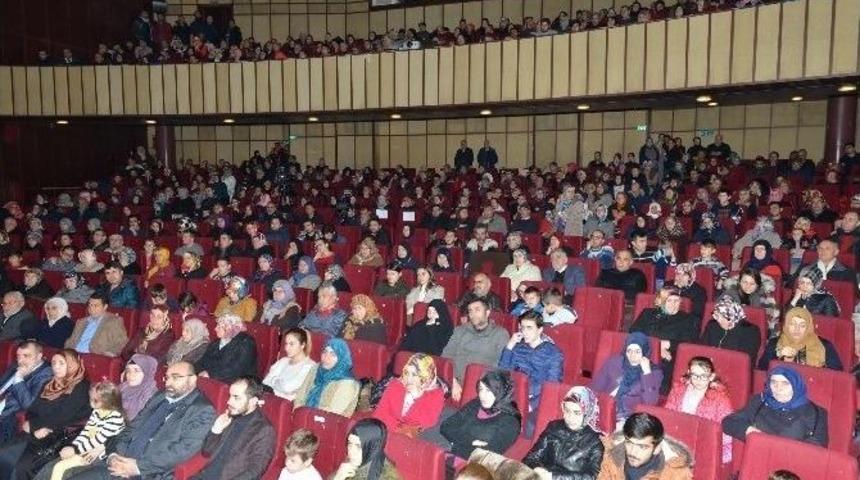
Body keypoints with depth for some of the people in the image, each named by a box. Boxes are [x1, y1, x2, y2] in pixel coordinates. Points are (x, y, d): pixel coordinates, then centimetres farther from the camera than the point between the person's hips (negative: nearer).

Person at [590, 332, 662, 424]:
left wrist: (647, 372, -14)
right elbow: (595, 388, 8)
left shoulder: (654, 372, 2)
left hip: (632, 417, -2)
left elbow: (650, 402, -11)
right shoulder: (613, 362, 5)